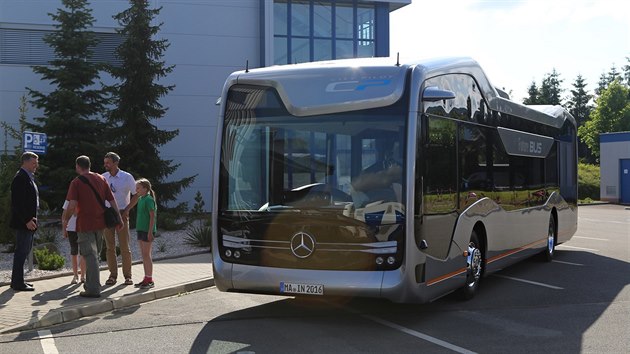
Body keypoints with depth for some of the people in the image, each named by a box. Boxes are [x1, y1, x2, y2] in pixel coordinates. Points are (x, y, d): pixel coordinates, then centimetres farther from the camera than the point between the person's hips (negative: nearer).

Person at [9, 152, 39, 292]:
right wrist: (27, 220, -22)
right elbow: (17, 203, -21)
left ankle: (18, 280, 22)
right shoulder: (20, 178, -15)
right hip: (23, 222, -10)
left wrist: (32, 219, 14)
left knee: (26, 249, 14)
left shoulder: (29, 177, 16)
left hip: (28, 221, 10)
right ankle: (18, 283, 1)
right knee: (22, 251, -5)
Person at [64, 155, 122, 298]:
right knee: (94, 254, 18)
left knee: (90, 256, -5)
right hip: (100, 223, 5)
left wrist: (66, 219, 0)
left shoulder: (76, 182, -7)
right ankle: (90, 283, 30)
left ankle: (93, 289, -7)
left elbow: (72, 205, -16)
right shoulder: (101, 179, 8)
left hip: (85, 224, -5)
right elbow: (112, 201, 7)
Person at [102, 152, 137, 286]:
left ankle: (127, 276, 6)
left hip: (121, 214, -3)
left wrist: (127, 209, -7)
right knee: (110, 246, 5)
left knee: (125, 246, -1)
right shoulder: (103, 178, 5)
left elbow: (136, 194, 2)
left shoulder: (127, 177, -3)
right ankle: (112, 275, 12)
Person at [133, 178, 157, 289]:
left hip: (147, 231, -9)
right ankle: (146, 278, 17)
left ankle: (150, 280, 1)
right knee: (144, 255, 11)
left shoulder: (149, 200, -14)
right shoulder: (140, 199, 12)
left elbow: (152, 216, -17)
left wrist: (150, 232, -20)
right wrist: (139, 229, 19)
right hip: (141, 230, 9)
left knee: (147, 255, -5)